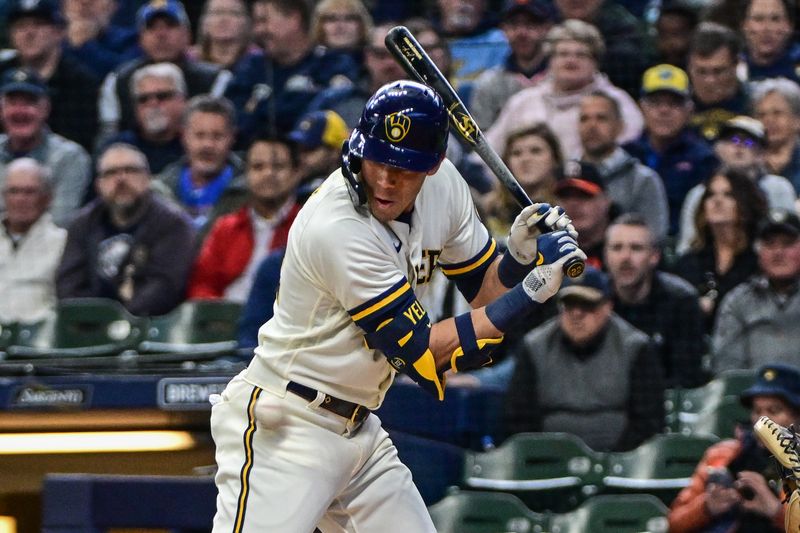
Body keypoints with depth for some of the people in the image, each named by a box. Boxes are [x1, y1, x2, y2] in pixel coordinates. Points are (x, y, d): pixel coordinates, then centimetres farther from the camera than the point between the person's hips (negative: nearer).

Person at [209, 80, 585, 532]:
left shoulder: (443, 185, -2)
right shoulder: (336, 228, -25)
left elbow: (485, 287, 12)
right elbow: (423, 355, -22)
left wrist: (521, 256, -11)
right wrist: (530, 293, -22)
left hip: (360, 431, 8)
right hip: (281, 429, -8)